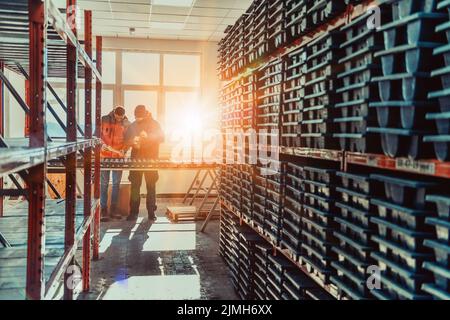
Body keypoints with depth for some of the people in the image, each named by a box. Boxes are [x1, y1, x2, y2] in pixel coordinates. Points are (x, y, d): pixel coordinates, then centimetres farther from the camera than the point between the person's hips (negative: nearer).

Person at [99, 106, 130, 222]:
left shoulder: (126, 124, 2)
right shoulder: (104, 120, -1)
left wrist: (124, 150, -8)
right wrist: (102, 144, -11)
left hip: (119, 157, 2)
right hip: (105, 156, -1)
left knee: (116, 183, 6)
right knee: (104, 183, -2)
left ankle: (113, 210, 13)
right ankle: (104, 210, 1)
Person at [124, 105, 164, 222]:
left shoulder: (154, 124, 3)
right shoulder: (133, 125, 10)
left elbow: (161, 138, -7)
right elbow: (126, 140, 10)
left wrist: (148, 136, -21)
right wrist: (132, 142, -12)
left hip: (151, 159, -2)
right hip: (136, 159, 2)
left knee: (151, 186, 2)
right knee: (135, 186, 0)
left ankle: (151, 212, 8)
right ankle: (133, 212, 6)